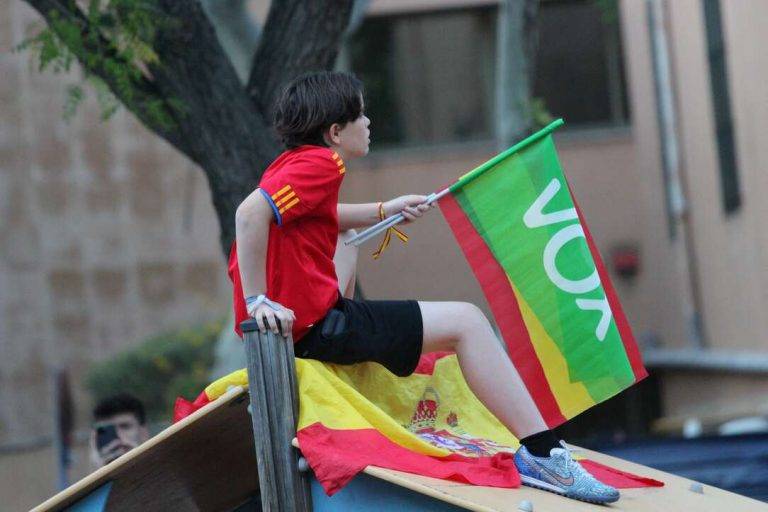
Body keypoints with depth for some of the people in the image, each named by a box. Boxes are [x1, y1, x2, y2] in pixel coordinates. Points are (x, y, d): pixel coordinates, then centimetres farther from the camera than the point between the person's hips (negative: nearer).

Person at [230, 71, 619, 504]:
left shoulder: (293, 162, 15)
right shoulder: (321, 163, -14)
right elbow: (250, 213, -29)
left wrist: (383, 211, 30)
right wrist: (258, 301, -28)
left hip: (297, 316, 10)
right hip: (309, 326, -10)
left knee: (345, 240, 38)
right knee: (465, 322, -5)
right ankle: (542, 453, -7)